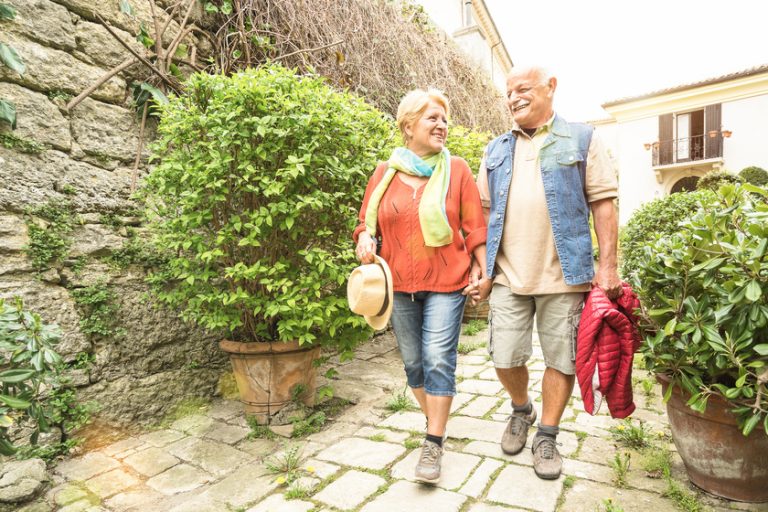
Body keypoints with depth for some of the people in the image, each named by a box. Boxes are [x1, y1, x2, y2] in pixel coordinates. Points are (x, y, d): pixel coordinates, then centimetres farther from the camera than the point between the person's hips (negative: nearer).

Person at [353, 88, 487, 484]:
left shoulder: (456, 170, 3)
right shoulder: (385, 173, 5)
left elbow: (474, 227, 2)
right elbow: (366, 222, 11)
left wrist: (484, 272, -3)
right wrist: (365, 239, -11)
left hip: (446, 282, -2)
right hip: (399, 285, 3)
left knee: (438, 359, -6)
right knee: (413, 361, 12)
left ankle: (433, 444, 9)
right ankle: (434, 421, 36)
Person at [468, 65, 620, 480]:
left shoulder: (581, 139, 4)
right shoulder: (496, 150, 13)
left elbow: (602, 202, -1)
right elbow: (484, 213, 11)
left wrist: (607, 264, -7)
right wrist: (482, 269, 6)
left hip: (564, 275, -2)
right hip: (507, 276, 3)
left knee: (561, 359, 7)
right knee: (505, 358, 6)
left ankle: (547, 436, 27)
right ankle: (521, 410, 35)